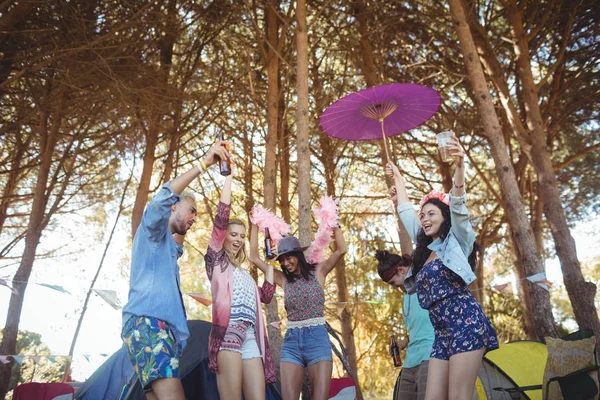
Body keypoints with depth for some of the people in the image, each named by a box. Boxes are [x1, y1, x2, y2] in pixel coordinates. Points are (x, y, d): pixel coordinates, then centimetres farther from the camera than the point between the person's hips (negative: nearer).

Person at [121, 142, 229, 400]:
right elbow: (163, 197, -14)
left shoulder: (169, 245, 31)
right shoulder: (152, 229, 7)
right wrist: (204, 164, -18)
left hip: (162, 326, 9)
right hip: (147, 322, -9)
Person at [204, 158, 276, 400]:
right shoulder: (216, 258, 14)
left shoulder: (245, 274, 31)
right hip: (228, 330, -6)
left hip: (251, 335, 6)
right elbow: (222, 217, 2)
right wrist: (229, 176, 2)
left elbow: (266, 296, 21)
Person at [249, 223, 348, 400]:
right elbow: (254, 258, 8)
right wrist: (255, 226, 8)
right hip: (291, 341, 2)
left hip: (317, 339, -2)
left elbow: (341, 250, -6)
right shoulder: (284, 279, 11)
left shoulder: (318, 272, 5)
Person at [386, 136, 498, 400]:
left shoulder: (456, 240, 5)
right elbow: (406, 211, 31)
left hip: (465, 322, -7)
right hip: (442, 332, 7)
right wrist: (397, 179, 41)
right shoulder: (425, 249, 21)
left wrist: (459, 166, -28)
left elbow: (457, 204, -13)